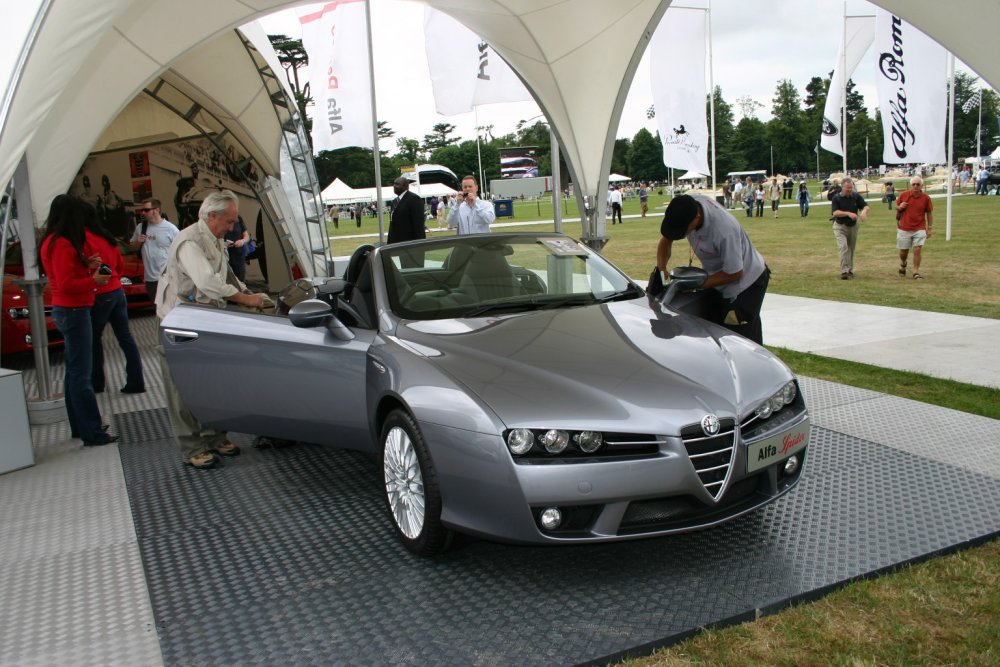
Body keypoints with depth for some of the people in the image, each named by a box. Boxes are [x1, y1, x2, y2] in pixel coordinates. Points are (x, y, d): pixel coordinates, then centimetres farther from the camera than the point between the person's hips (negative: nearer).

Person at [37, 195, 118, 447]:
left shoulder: (54, 242, 14)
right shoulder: (62, 244, -18)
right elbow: (66, 285, -23)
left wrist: (87, 265, 4)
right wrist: (94, 280, -12)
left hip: (66, 311, 11)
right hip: (73, 312, -11)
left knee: (74, 372, 16)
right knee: (81, 374, -8)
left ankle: (80, 426, 25)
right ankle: (93, 434, -4)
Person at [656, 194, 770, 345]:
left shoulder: (724, 231, -40)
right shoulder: (685, 208, -20)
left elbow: (734, 274, -26)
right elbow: (666, 239, -3)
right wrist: (661, 268, -18)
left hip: (745, 280, -7)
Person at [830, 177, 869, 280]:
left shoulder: (856, 196, -2)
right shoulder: (837, 197, -10)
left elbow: (865, 206, 0)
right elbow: (835, 212, -18)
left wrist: (864, 212, -23)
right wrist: (848, 213, -29)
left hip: (853, 226, 4)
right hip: (840, 226, -4)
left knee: (851, 249, 11)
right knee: (843, 247, -18)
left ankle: (850, 270, 24)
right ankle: (844, 271, -20)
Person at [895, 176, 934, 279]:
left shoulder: (926, 198, -3)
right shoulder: (903, 195, -2)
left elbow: (929, 213, 5)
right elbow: (898, 209, 14)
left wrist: (929, 228, 3)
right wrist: (899, 207, -11)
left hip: (919, 229, -1)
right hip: (904, 229, 1)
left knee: (917, 250, -10)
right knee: (903, 251, 9)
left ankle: (916, 272, 0)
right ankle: (903, 265, 39)